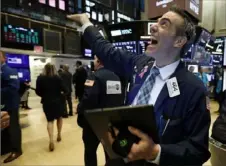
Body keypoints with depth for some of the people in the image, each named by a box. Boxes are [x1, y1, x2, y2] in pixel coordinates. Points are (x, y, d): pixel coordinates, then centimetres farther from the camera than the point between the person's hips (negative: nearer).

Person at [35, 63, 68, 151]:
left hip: (46, 102, 1)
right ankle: (59, 135, 27)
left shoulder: (40, 78, -3)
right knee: (59, 117, 21)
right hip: (57, 101, -1)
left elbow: (37, 91, -1)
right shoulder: (57, 78, -8)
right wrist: (62, 94, 13)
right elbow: (64, 90, -9)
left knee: (50, 120, 7)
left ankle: (51, 140, -8)